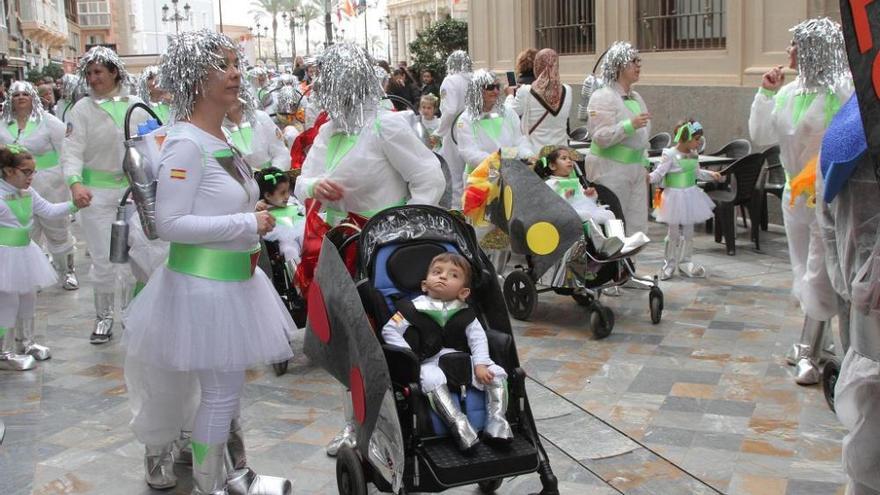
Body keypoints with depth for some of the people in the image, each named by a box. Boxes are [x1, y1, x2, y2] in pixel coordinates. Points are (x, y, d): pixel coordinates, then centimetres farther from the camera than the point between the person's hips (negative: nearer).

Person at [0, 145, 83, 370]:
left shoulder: (28, 193, 5)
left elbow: (48, 211, 11)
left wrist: (73, 205, -1)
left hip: (24, 252, 9)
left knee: (28, 298, 18)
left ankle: (24, 342, 35)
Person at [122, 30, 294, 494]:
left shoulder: (220, 138, 7)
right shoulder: (185, 144, -19)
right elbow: (170, 222, -24)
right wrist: (247, 224, -22)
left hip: (234, 278, 9)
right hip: (204, 284, -9)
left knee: (227, 386, 21)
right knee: (222, 391, 1)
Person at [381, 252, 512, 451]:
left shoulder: (464, 313, 10)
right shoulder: (414, 309, 1)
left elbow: (477, 337, 4)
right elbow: (389, 331, 0)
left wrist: (480, 364, -12)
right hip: (429, 362, -3)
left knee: (496, 374, -15)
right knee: (432, 381, -38)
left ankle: (497, 424, -13)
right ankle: (459, 426, -42)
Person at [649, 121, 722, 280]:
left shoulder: (693, 154, 5)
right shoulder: (670, 155, -16)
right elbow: (658, 174, -17)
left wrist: (711, 174, 20)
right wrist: (649, 177, -35)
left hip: (690, 196, 6)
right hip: (675, 197, -6)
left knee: (688, 232, 12)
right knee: (674, 233, 3)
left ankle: (685, 262, 25)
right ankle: (669, 263, 17)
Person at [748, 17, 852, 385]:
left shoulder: (842, 93, -16)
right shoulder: (789, 92, 5)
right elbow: (760, 136, 8)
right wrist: (765, 94, -1)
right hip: (795, 193, 8)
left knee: (819, 275, -1)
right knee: (803, 271, 16)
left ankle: (809, 353, 8)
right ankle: (811, 344, 29)